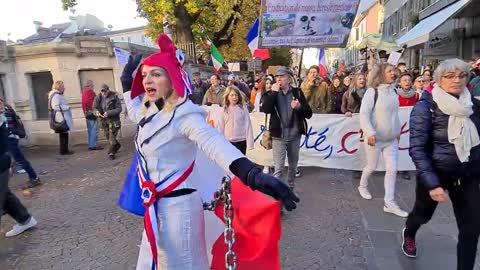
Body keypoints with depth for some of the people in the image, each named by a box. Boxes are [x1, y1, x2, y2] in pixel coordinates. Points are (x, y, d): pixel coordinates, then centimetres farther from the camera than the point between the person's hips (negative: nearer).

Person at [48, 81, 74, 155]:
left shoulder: (59, 95, 21)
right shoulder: (55, 95, -12)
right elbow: (56, 106, -21)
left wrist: (67, 107, 13)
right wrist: (67, 107, -15)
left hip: (64, 117, 10)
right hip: (61, 118, -10)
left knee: (64, 134, 11)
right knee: (63, 134, -6)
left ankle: (64, 150, 16)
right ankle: (64, 150, -1)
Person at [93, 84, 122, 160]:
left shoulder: (114, 97, -12)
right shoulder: (98, 98, 0)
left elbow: (119, 108, -15)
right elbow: (94, 108, 4)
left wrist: (109, 113, -26)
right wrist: (96, 112, -20)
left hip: (113, 120, -5)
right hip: (103, 120, 5)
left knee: (112, 137, -9)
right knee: (108, 136, 15)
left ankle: (111, 153, 2)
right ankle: (117, 145, 41)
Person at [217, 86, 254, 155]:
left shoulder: (243, 109, -4)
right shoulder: (224, 110, -1)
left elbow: (248, 126, -5)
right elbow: (220, 127, 3)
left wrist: (250, 142, -8)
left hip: (241, 141, -1)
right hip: (228, 141, 1)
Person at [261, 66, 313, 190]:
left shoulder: (297, 92, 1)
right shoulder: (272, 93, 1)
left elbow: (308, 113, -2)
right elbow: (265, 109, -18)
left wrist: (299, 106, -21)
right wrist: (274, 92, -19)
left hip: (295, 136, 2)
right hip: (278, 136, -2)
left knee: (293, 166, 18)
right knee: (278, 168, -5)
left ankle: (290, 189, 38)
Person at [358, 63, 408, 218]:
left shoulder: (393, 91, 6)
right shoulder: (372, 92, -14)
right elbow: (363, 114, -20)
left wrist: (398, 131, 19)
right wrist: (370, 133, -30)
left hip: (391, 138, 6)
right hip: (375, 138, -6)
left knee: (392, 169, 1)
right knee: (372, 166, 10)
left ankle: (389, 203, 8)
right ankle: (362, 186, 39)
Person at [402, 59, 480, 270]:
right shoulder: (425, 107, -16)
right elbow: (416, 148, -21)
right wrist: (432, 183, -27)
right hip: (436, 174, -3)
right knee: (423, 213, 20)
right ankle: (409, 234, 54)